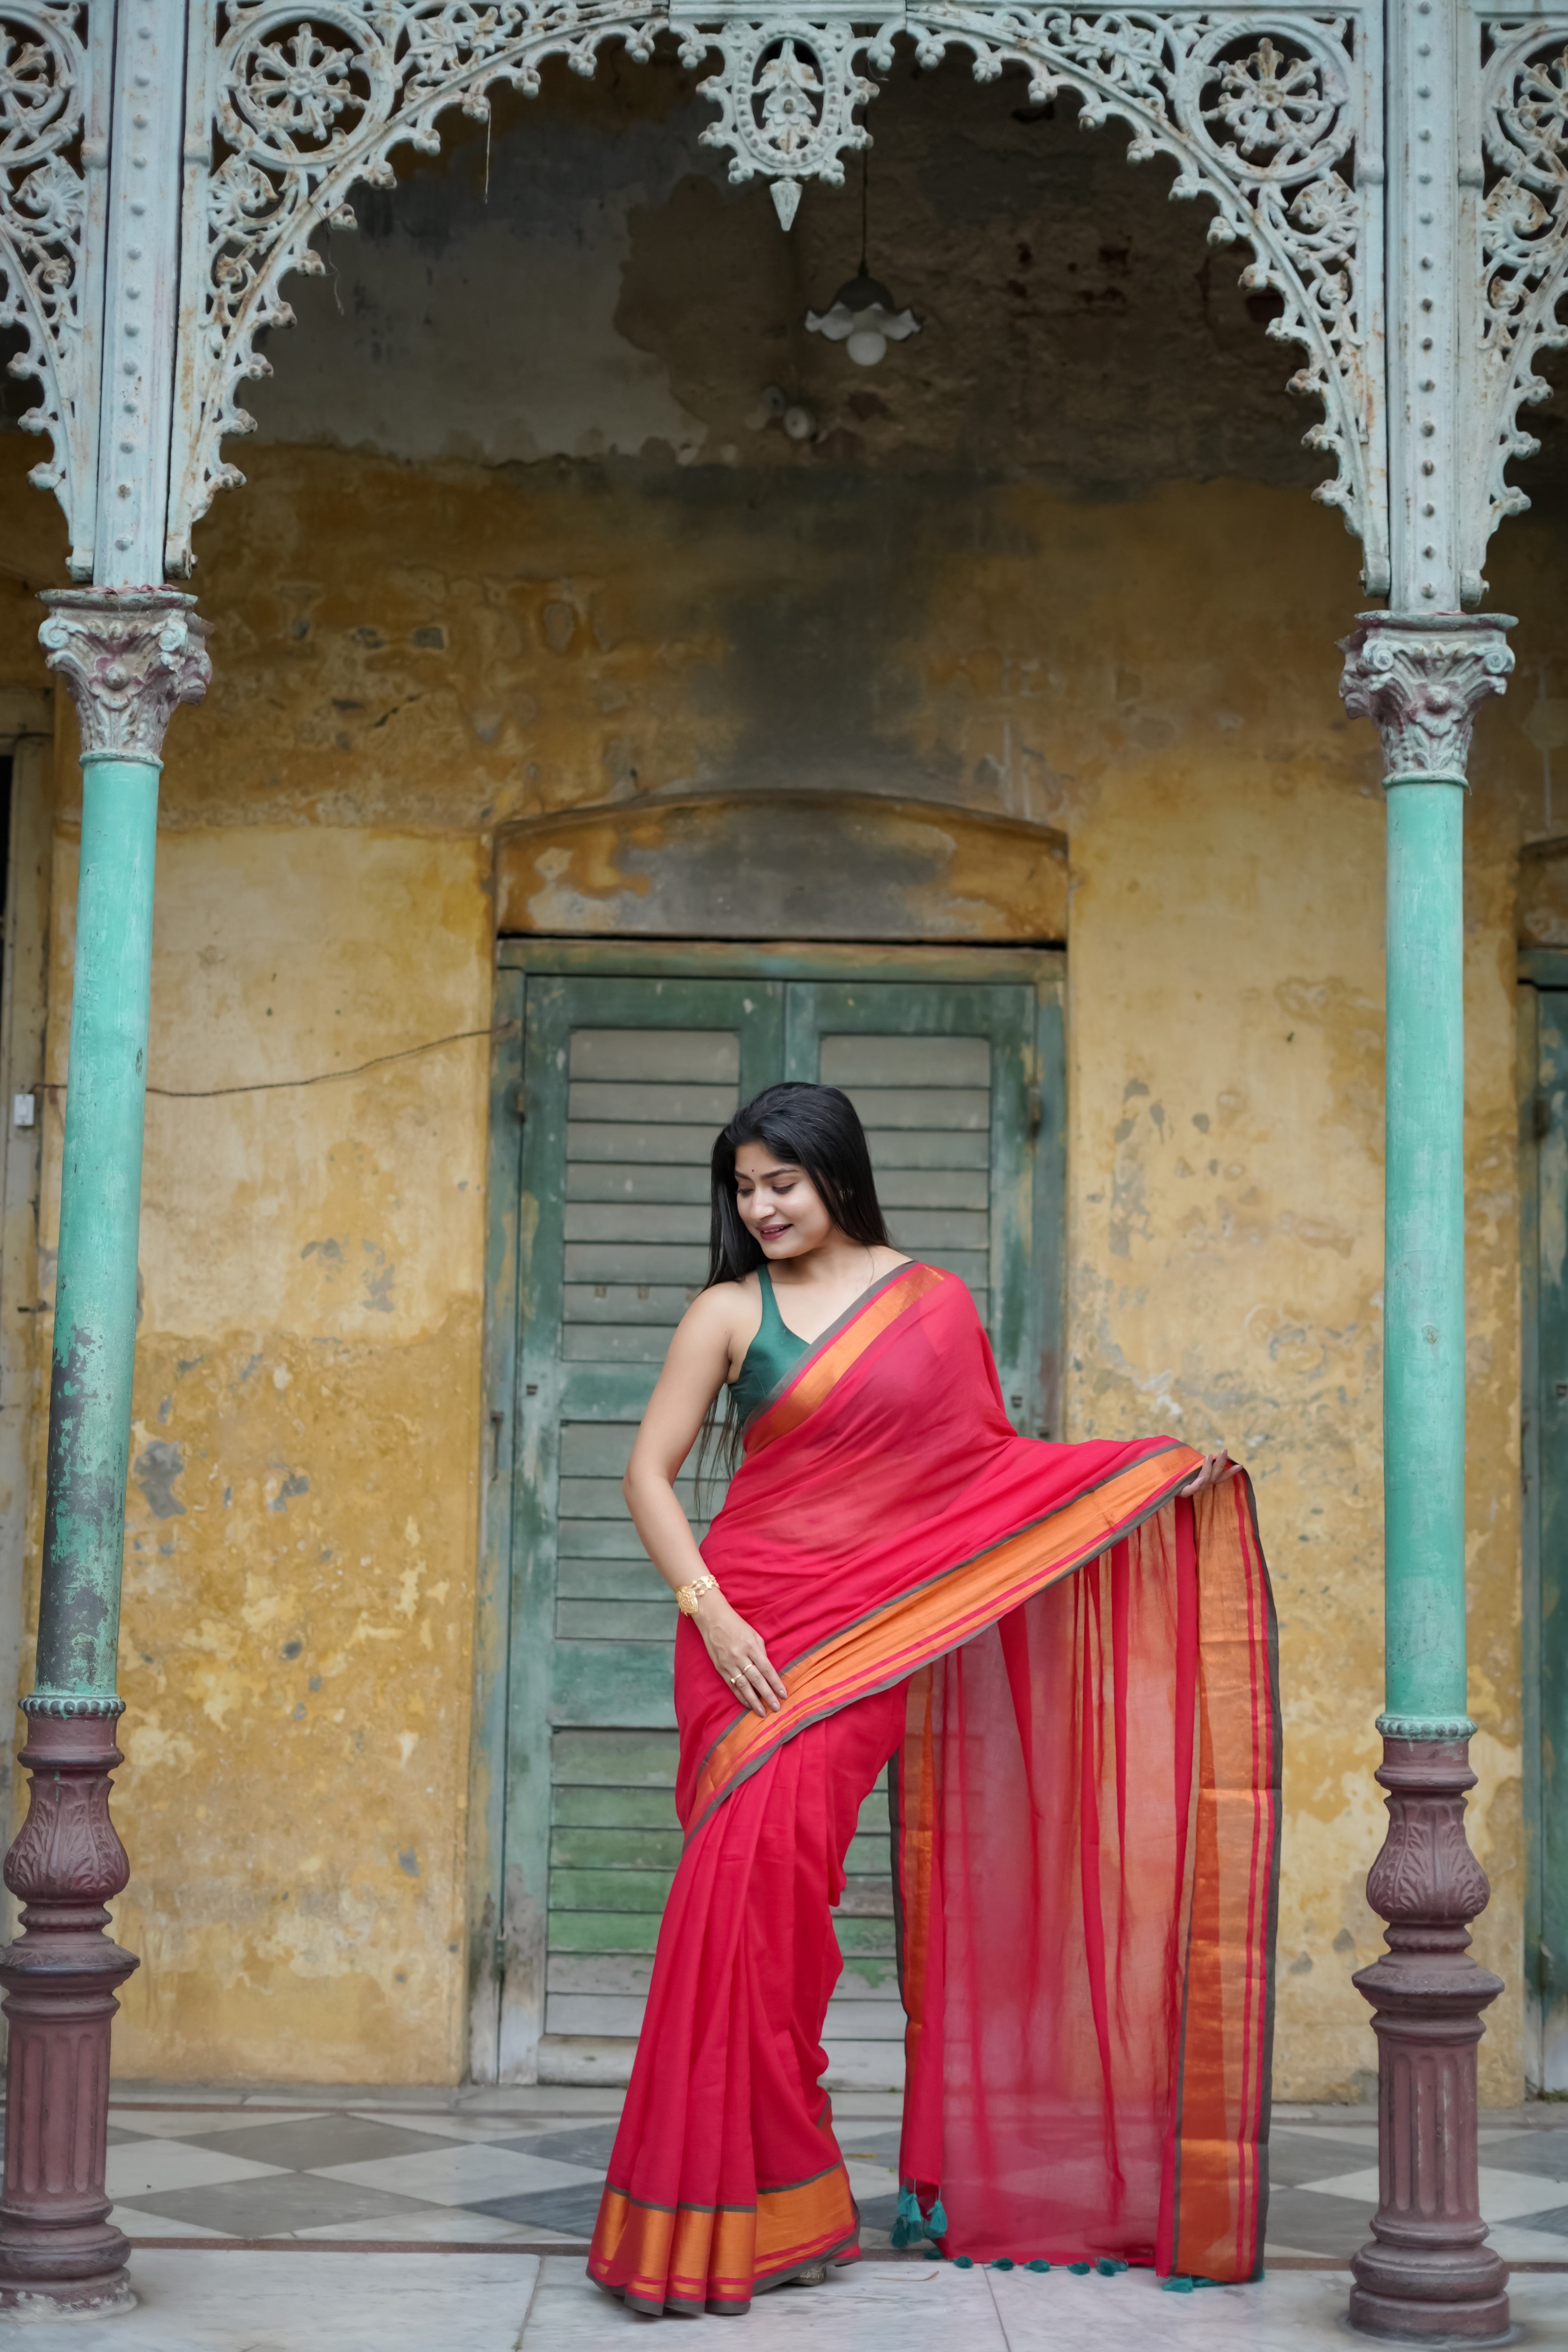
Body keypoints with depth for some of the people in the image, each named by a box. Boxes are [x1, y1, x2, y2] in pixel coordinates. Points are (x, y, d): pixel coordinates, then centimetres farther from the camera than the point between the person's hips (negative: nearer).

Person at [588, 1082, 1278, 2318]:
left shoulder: (935, 1302, 9)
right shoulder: (729, 1312, 6)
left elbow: (985, 1463, 12)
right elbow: (651, 1473, 3)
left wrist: (1152, 1469, 5)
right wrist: (709, 1611, -8)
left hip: (870, 1635, 0)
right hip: (746, 1632, 0)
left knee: (777, 1882, -7)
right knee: (747, 1884, -7)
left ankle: (758, 2209, 6)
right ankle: (774, 2204, 4)